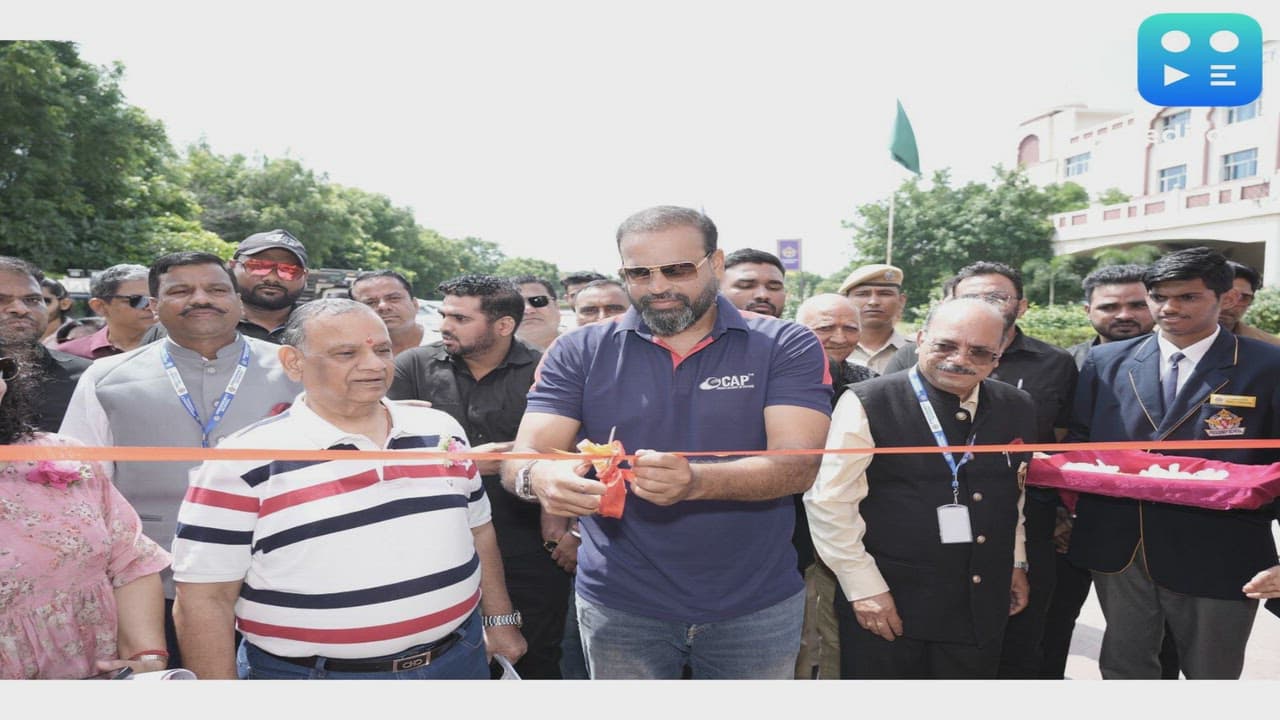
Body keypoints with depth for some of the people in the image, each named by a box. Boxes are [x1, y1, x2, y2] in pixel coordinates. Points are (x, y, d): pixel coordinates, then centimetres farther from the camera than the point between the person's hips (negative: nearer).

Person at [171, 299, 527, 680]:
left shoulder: (440, 430, 2)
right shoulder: (245, 462, -12)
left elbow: (478, 528, 12)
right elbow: (203, 598, -9)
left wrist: (500, 620, 13)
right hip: (308, 672, -3)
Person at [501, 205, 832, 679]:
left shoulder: (787, 347, -7)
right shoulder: (580, 352, -3)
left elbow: (797, 465, -18)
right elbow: (523, 457, -9)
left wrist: (695, 482, -37)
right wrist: (540, 477, -33)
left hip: (755, 606, 0)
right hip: (620, 606, 1)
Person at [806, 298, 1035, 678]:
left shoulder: (1016, 409, 5)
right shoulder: (868, 404, -14)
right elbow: (830, 501, -14)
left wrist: (1016, 562, 18)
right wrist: (864, 587, -13)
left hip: (980, 606, 5)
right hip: (887, 604, -5)